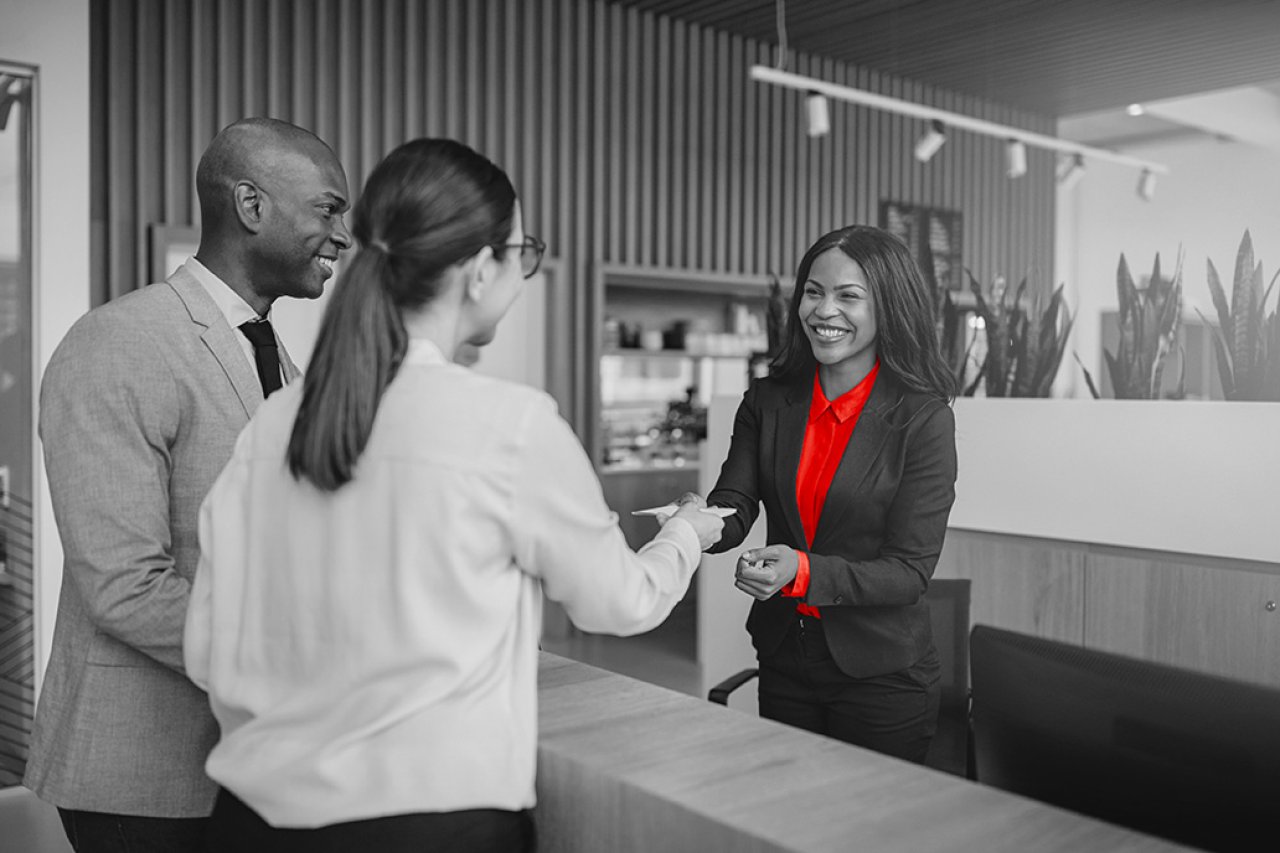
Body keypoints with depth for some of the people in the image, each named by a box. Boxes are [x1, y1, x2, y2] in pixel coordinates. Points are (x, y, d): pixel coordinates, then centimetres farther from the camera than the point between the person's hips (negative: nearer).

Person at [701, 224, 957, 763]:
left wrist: (802, 571, -30)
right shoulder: (768, 400, 0)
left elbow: (910, 570, -16)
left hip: (881, 673, -4)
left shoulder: (923, 418, -13)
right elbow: (733, 507, -7)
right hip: (782, 663, 4)